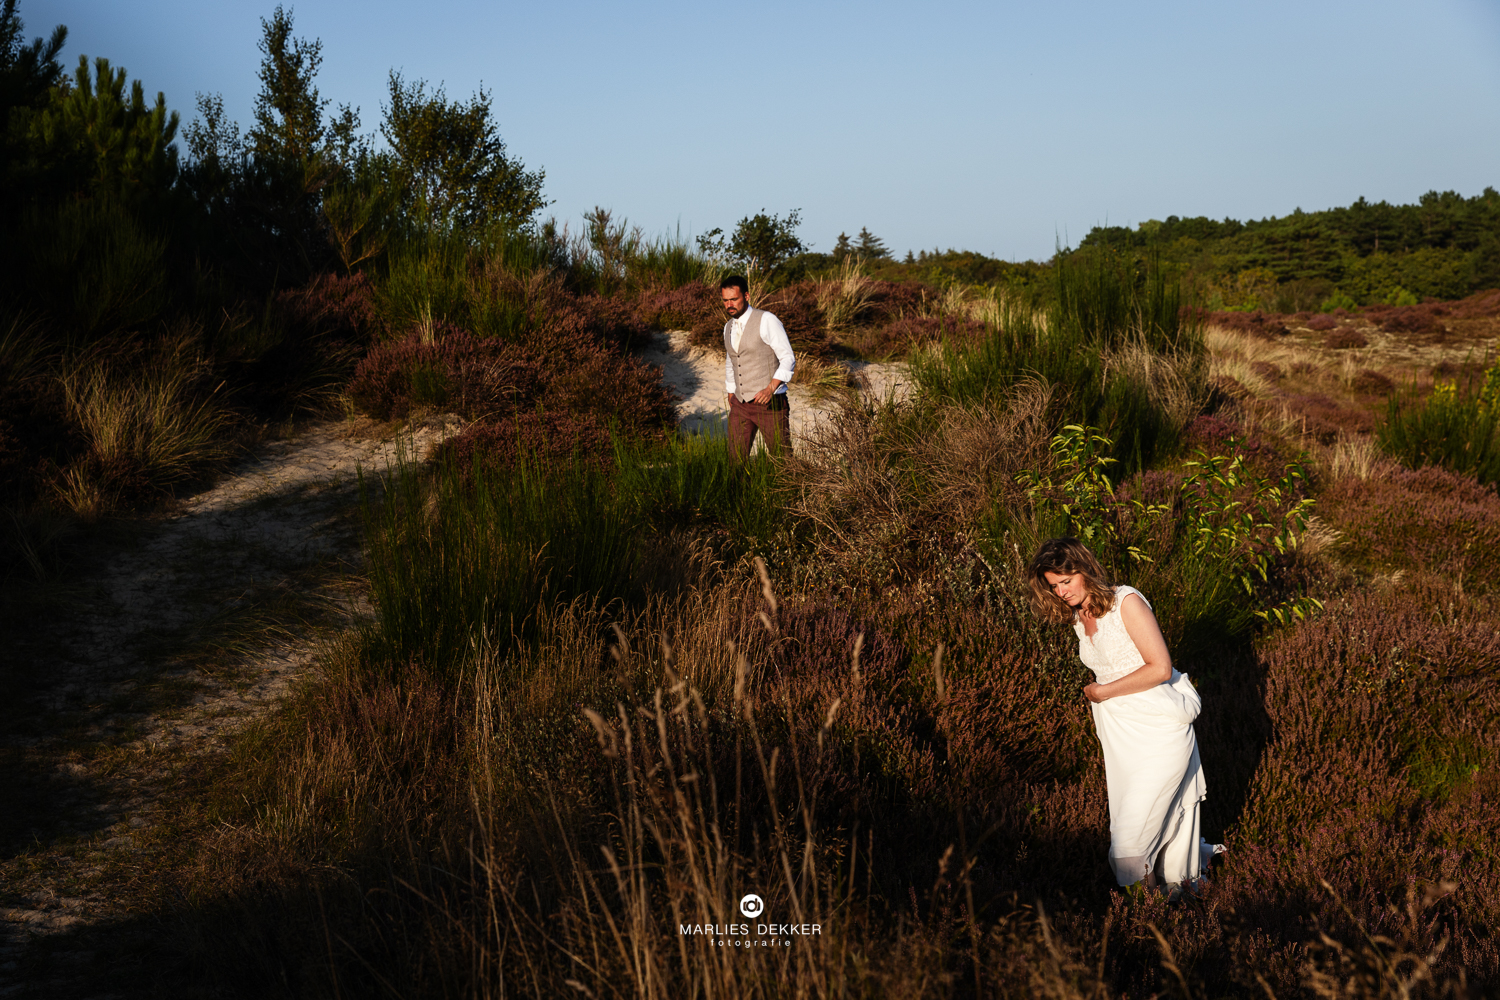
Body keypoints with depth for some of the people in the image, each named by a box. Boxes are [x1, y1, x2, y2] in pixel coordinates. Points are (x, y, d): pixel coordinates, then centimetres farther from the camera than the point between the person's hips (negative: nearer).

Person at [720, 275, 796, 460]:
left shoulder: (767, 321, -11)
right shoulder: (728, 328, 11)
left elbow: (788, 359, -13)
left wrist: (770, 389, -24)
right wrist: (731, 395, 22)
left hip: (770, 403, -6)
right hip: (740, 404, 6)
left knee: (782, 458, 1)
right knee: (736, 458, 3)